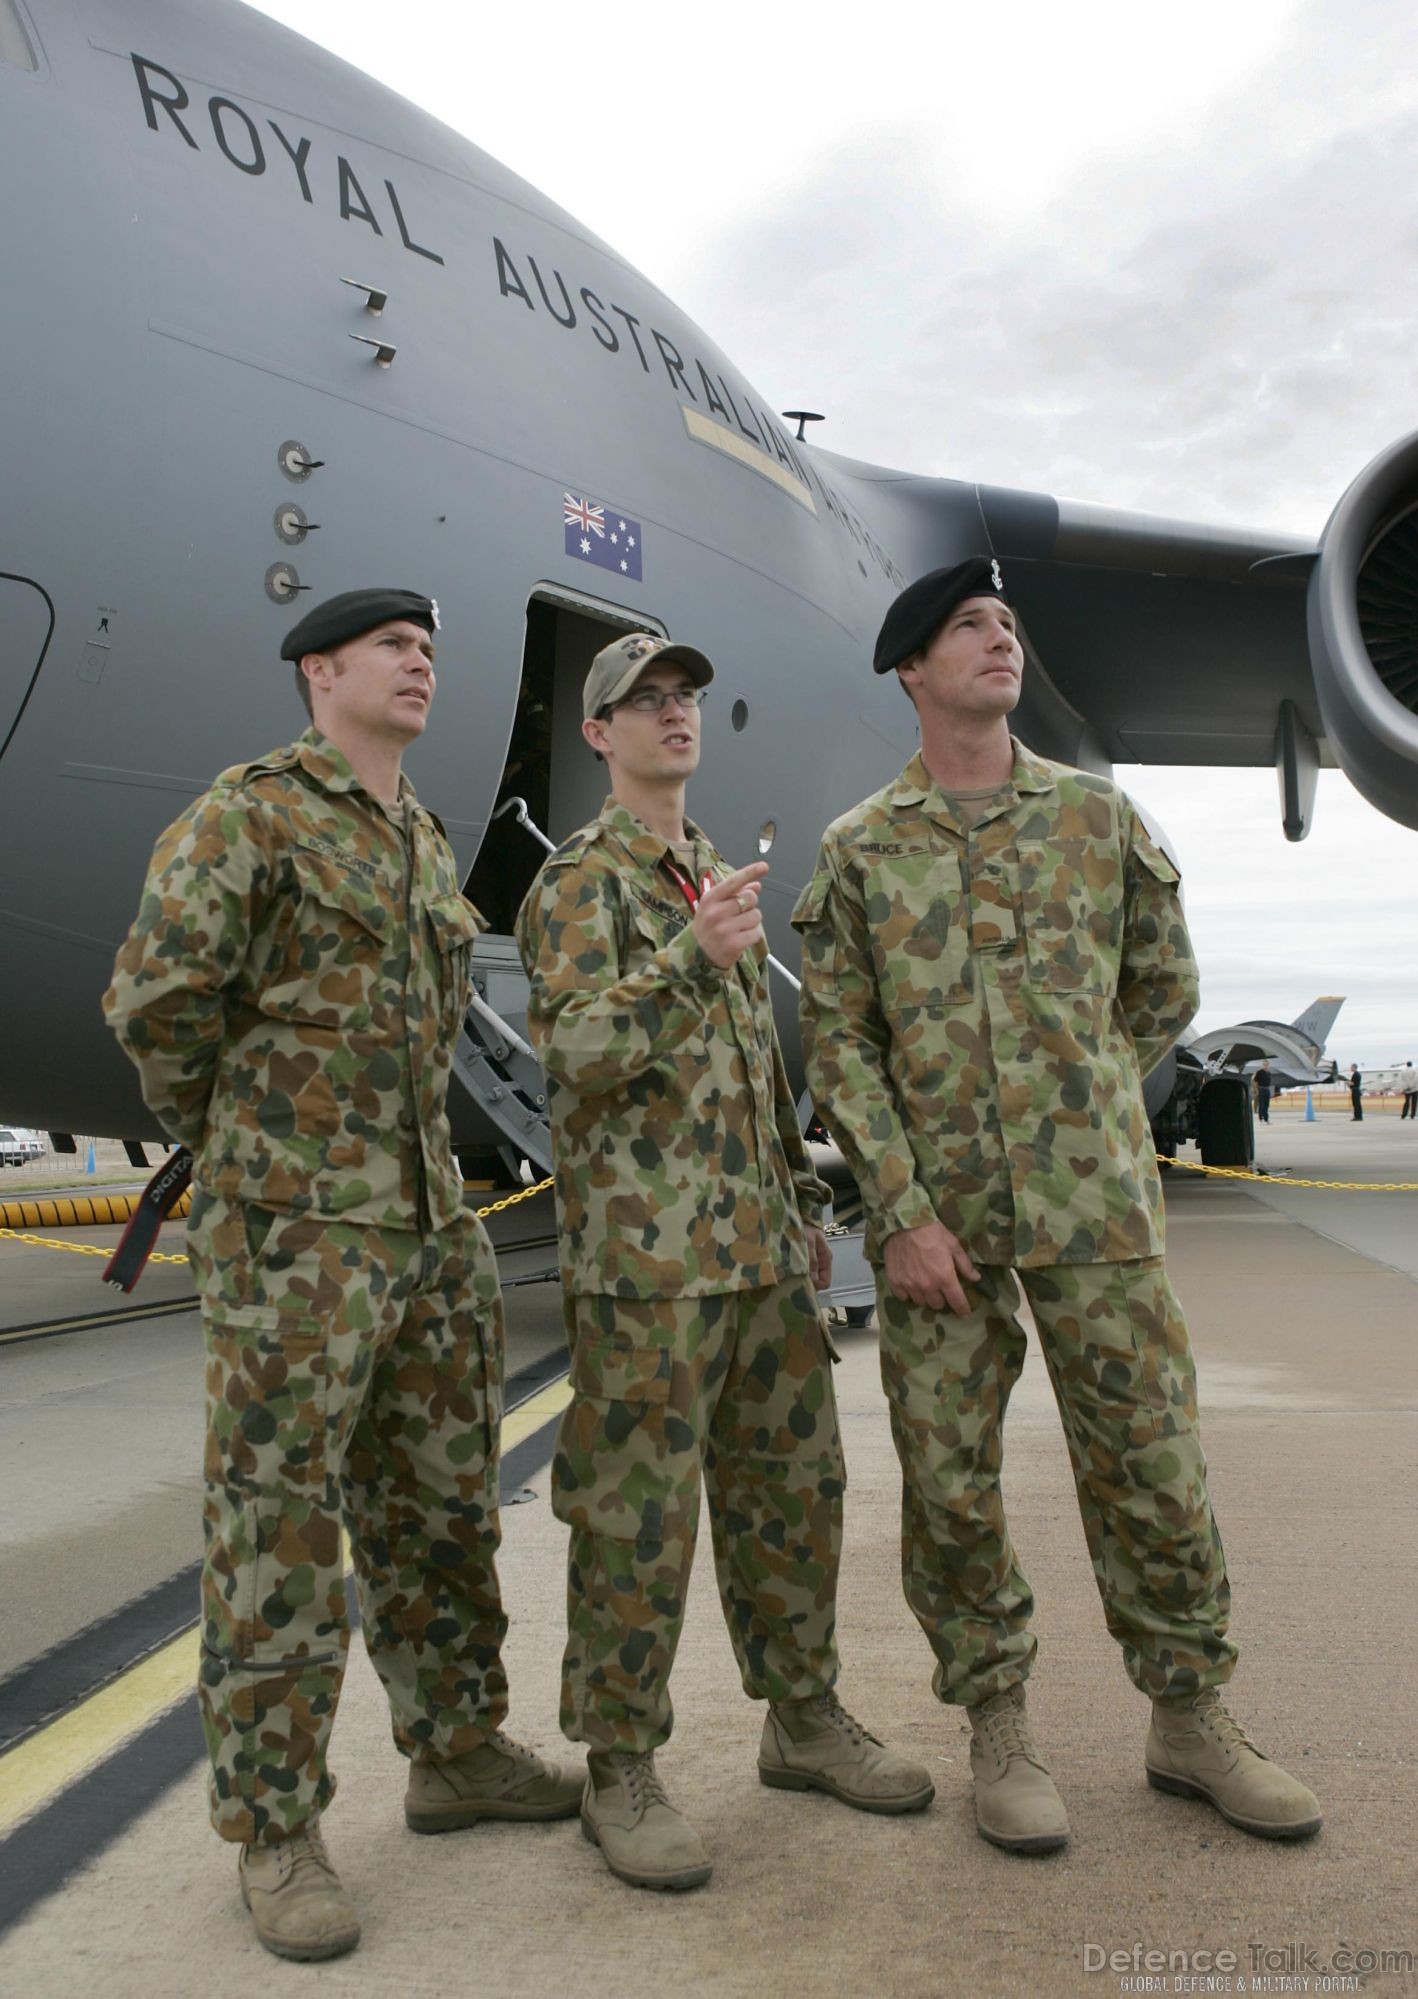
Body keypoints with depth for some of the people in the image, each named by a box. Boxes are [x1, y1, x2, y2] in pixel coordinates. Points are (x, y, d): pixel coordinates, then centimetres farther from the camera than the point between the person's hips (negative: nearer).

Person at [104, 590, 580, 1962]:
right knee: (281, 1531, 0)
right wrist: (227, 1140, 0)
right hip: (292, 1232, -7)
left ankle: (456, 1751, 31)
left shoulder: (425, 840, 16)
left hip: (429, 1220, 8)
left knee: (440, 1507, 15)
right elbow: (156, 999, -13)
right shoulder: (250, 814, -8)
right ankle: (275, 1833, 13)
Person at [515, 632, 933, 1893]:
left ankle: (805, 1719, 28)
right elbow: (573, 1050, -18)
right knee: (638, 1515, -2)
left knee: (791, 1486, 13)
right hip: (647, 1256, -7)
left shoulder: (718, 876, 19)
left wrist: (804, 1203, 20)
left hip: (761, 1252, 8)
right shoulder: (579, 880, -4)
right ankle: (621, 1774, 11)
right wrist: (693, 956, -30)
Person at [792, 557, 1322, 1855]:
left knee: (1149, 1456, 5)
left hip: (1095, 1198, 1)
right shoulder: (858, 850, 3)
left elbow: (1164, 992, 16)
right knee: (950, 1477, 5)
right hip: (935, 1213, -1)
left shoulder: (1098, 813, 7)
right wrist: (903, 1208, -10)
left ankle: (1190, 1721, 23)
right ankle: (998, 1729, 22)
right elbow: (839, 1044, -2)